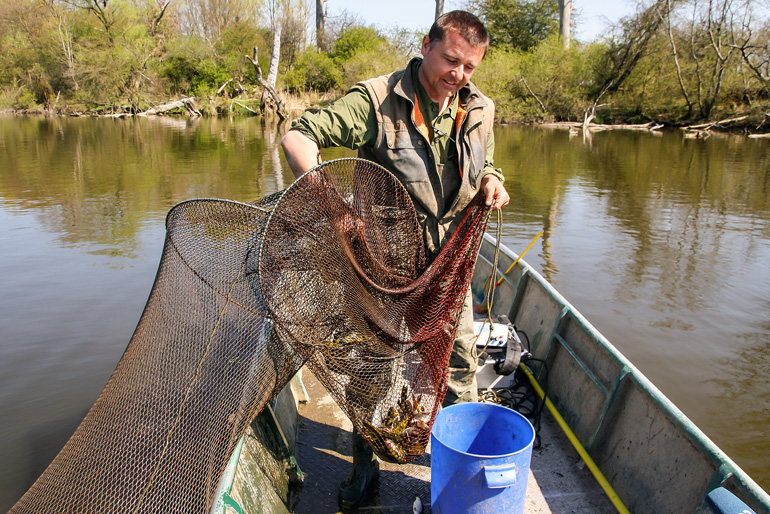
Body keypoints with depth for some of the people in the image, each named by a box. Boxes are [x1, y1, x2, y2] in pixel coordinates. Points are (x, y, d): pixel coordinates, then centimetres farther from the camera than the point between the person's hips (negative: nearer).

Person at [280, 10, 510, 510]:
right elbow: (299, 136, -20)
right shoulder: (378, 99, -16)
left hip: (449, 261, 4)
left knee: (461, 360, 15)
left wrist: (491, 182, -8)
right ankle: (364, 465, 32)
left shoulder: (479, 110, 1)